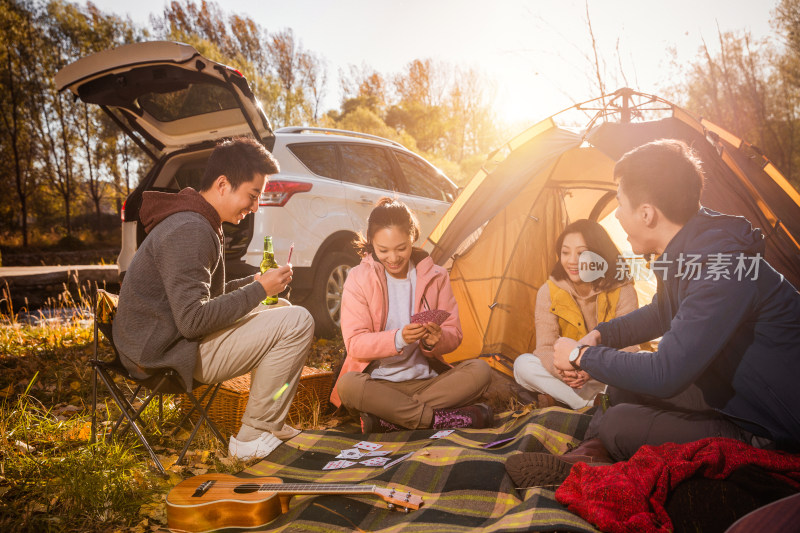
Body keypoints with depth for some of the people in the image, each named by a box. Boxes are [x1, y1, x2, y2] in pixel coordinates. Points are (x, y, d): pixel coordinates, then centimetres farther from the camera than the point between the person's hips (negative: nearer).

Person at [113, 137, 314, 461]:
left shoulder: (197, 222, 12)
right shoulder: (190, 230, -22)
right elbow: (192, 320, -28)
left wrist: (253, 283, 7)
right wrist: (258, 290, -19)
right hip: (170, 354, -11)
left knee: (278, 310, 19)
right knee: (297, 322, -16)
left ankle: (268, 423, 21)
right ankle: (253, 437, -6)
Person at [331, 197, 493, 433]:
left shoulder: (436, 276, 3)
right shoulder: (358, 279, -4)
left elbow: (454, 333, 3)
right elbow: (354, 343, -11)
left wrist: (435, 340, -23)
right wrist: (398, 338, -30)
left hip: (427, 381, 3)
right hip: (378, 384, -2)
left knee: (480, 370, -22)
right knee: (348, 385, -35)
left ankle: (387, 419, -28)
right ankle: (442, 418, -29)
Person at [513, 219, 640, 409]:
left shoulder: (622, 291, -16)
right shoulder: (549, 292, -12)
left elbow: (627, 346, -19)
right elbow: (545, 347, -14)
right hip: (568, 371, 2)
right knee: (523, 365, -25)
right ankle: (595, 404, -27)